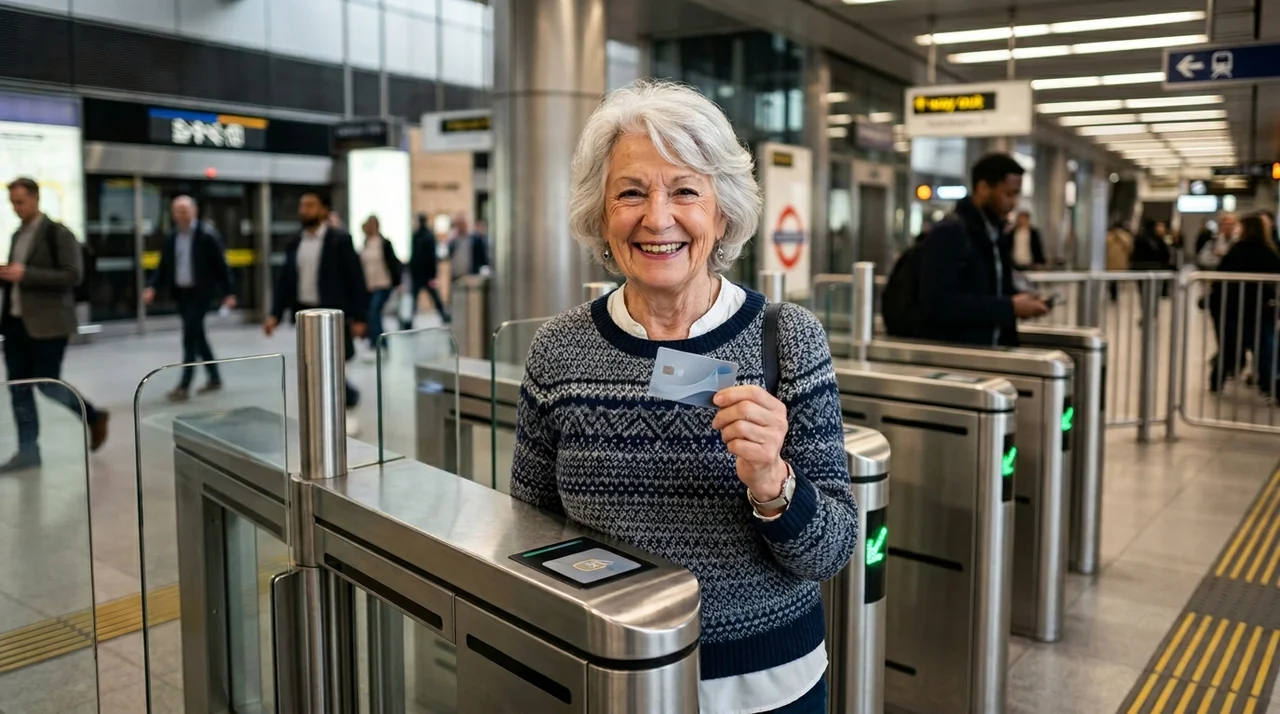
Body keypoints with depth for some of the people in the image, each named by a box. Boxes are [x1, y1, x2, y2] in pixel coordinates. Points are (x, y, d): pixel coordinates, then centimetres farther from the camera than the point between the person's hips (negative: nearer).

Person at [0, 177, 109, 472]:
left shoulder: (57, 233, -9)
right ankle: (28, 451, 14)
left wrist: (26, 274, -22)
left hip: (47, 323, -8)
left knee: (48, 385, -3)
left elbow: (74, 275, -17)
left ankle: (94, 417, 21)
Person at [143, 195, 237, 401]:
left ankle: (184, 386, -7)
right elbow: (163, 267, 10)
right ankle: (214, 378, 24)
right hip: (180, 292, 6)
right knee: (197, 335, 12)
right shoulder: (171, 237, 8)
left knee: (189, 337, -10)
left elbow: (220, 265, -9)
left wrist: (229, 292, -14)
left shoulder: (207, 234, -8)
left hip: (200, 292, -6)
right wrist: (152, 287, -6)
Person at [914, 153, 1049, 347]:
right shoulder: (948, 233, -14)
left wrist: (1017, 303, 1)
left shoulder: (992, 233, 12)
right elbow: (939, 303, -24)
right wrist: (1009, 307, -20)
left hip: (989, 350, 8)